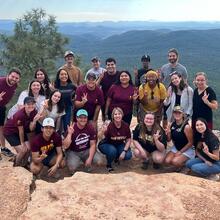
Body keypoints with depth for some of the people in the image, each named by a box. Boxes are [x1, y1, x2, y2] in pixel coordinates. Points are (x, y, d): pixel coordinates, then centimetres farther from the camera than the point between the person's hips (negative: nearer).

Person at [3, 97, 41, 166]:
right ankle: (16, 166, 11)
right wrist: (22, 143, -10)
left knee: (28, 148, -5)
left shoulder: (34, 112, -16)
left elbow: (31, 129, -15)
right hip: (9, 131, -6)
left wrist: (35, 121, -34)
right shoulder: (19, 115, -35)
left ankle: (24, 164, 21)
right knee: (22, 150, -14)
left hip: (20, 131, 6)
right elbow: (21, 130, -22)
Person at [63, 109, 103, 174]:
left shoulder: (90, 128, -9)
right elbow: (65, 147, -24)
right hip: (73, 152, -3)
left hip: (86, 150, 3)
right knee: (72, 168, -29)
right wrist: (69, 134, -36)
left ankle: (87, 164, 13)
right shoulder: (72, 129, -18)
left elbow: (93, 144, -6)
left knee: (99, 161, -20)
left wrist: (90, 158, -17)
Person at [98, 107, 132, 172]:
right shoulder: (109, 126, -26)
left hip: (119, 145, 4)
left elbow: (128, 140, -5)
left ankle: (117, 157, 15)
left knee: (128, 155, -20)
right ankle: (109, 165, -2)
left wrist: (124, 151, -16)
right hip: (107, 144, -4)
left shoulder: (126, 126, -14)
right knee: (112, 151, -36)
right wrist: (102, 132, -53)